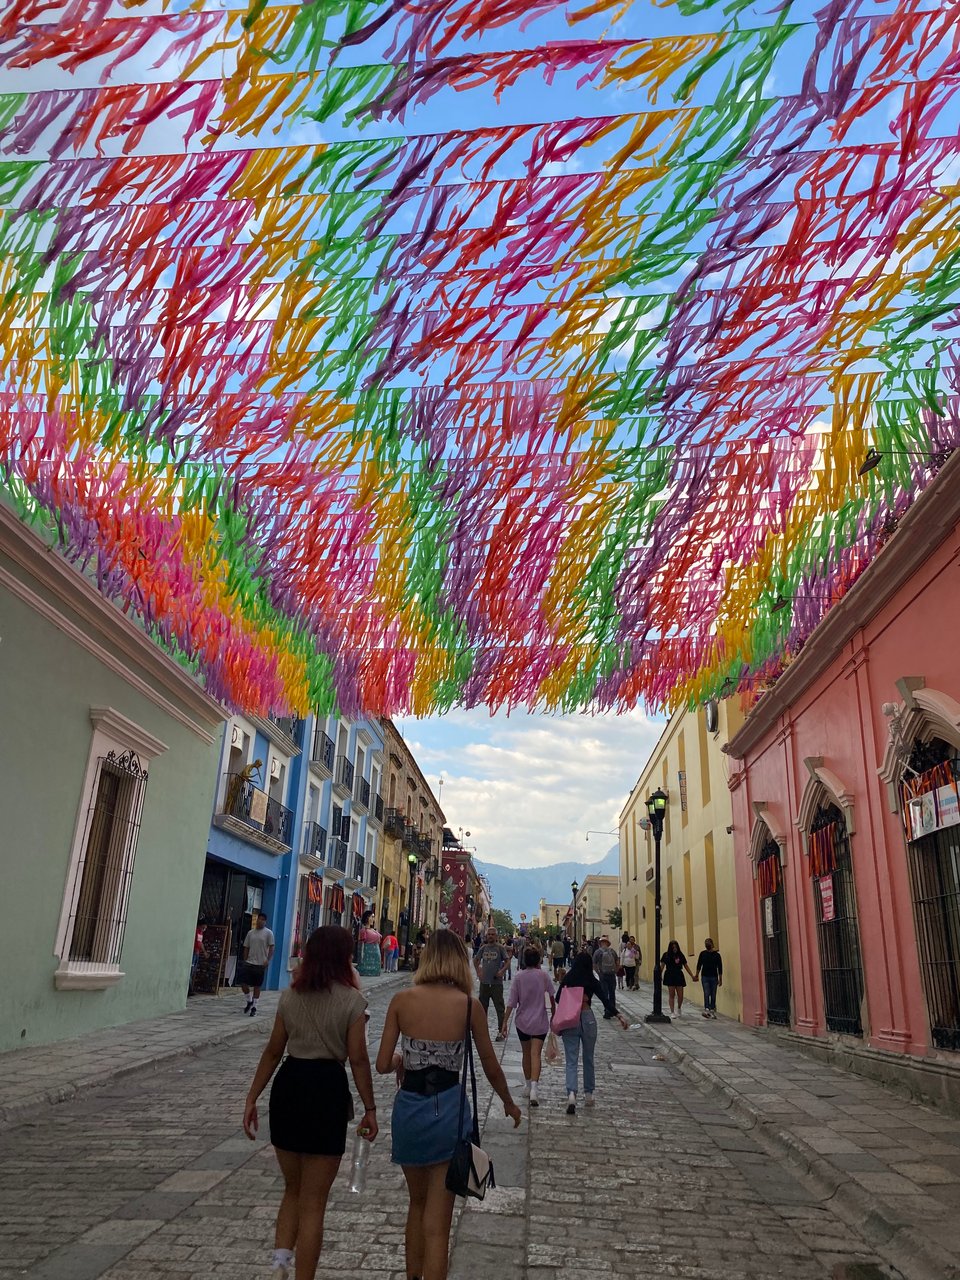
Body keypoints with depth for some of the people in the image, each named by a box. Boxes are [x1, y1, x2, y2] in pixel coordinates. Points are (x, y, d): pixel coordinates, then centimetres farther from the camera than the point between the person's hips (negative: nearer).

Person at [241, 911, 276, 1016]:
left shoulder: (268, 933, -3)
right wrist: (245, 960, 8)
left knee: (257, 986, 2)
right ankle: (249, 1001, 22)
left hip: (260, 964, -3)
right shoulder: (250, 933, 10)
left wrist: (268, 960, -15)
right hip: (249, 963, 4)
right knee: (243, 983, -2)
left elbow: (272, 947, -6)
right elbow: (246, 948, 14)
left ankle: (254, 1007, 13)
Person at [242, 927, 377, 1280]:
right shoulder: (351, 1000, -9)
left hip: (288, 1086, 5)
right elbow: (358, 1059, -9)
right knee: (313, 1200, 8)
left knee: (293, 1189, 23)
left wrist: (252, 1099, 13)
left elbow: (273, 1052, 6)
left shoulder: (290, 995, 4)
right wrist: (370, 1109, -1)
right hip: (327, 1089, -4)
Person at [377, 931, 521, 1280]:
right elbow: (491, 1069, 3)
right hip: (448, 1109, -2)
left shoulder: (401, 1000, -6)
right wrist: (509, 1103, 21)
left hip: (409, 1108, 2)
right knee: (437, 1221, 10)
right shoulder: (470, 1005, -8)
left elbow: (382, 1065, -4)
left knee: (417, 1203, 27)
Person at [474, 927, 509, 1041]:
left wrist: (502, 971, -19)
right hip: (484, 982, 4)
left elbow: (507, 961, -5)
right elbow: (475, 960, 18)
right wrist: (478, 972, 8)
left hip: (496, 982, -4)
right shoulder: (483, 948, 6)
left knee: (499, 1007, -2)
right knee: (482, 1006, 13)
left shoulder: (500, 948, -4)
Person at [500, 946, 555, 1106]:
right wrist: (553, 1014, 14)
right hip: (540, 1021, -1)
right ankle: (534, 1088, -21)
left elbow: (512, 1001, -7)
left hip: (522, 1021, 1)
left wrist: (505, 1022, -4)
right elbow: (551, 996, -1)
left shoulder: (519, 976, -6)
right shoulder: (543, 975, -7)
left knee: (526, 1053, 17)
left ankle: (527, 1086, 29)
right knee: (535, 1054, -5)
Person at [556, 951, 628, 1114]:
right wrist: (618, 1015, -15)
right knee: (588, 1058, 19)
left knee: (571, 1060, 1)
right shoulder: (591, 981, -3)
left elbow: (557, 999, 2)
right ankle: (588, 1093, 28)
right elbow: (605, 1000, -12)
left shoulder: (567, 979, 0)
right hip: (587, 1019, 0)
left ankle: (571, 1093, -20)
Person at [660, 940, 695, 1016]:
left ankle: (679, 1008, 30)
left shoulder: (680, 955, 2)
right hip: (670, 977, -2)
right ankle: (672, 1012, 10)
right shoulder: (666, 955, -3)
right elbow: (662, 966, -4)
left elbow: (686, 966, 7)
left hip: (679, 976, 2)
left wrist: (692, 976, 4)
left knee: (680, 995, 2)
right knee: (672, 995, 1)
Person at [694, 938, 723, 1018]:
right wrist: (697, 975, 1)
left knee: (713, 995, 4)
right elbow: (699, 965, 5)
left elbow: (720, 968, 1)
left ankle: (712, 1010, 12)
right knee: (706, 994, -11)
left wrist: (720, 979, 1)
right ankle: (706, 1009, -20)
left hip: (714, 977, 0)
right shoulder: (702, 954, 2)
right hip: (704, 977, 0)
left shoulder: (717, 955, -2)